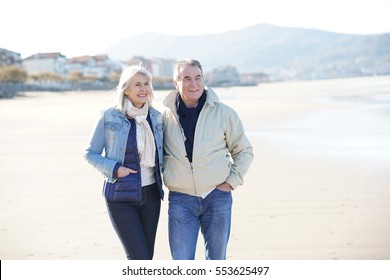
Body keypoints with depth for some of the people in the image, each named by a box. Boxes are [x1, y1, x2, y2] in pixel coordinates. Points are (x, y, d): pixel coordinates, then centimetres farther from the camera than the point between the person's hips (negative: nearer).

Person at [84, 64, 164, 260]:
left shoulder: (155, 117, 4)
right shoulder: (109, 117, -8)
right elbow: (91, 154, -2)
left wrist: (163, 174, 1)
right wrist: (115, 169, -16)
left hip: (150, 195, 5)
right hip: (121, 197, -5)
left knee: (146, 258, 10)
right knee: (139, 259, -10)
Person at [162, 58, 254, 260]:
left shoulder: (223, 113, -2)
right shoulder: (166, 116, 1)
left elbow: (244, 151, 7)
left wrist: (231, 181, -2)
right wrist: (165, 178, 6)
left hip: (218, 196, 0)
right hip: (180, 199, 0)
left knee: (216, 261, 11)